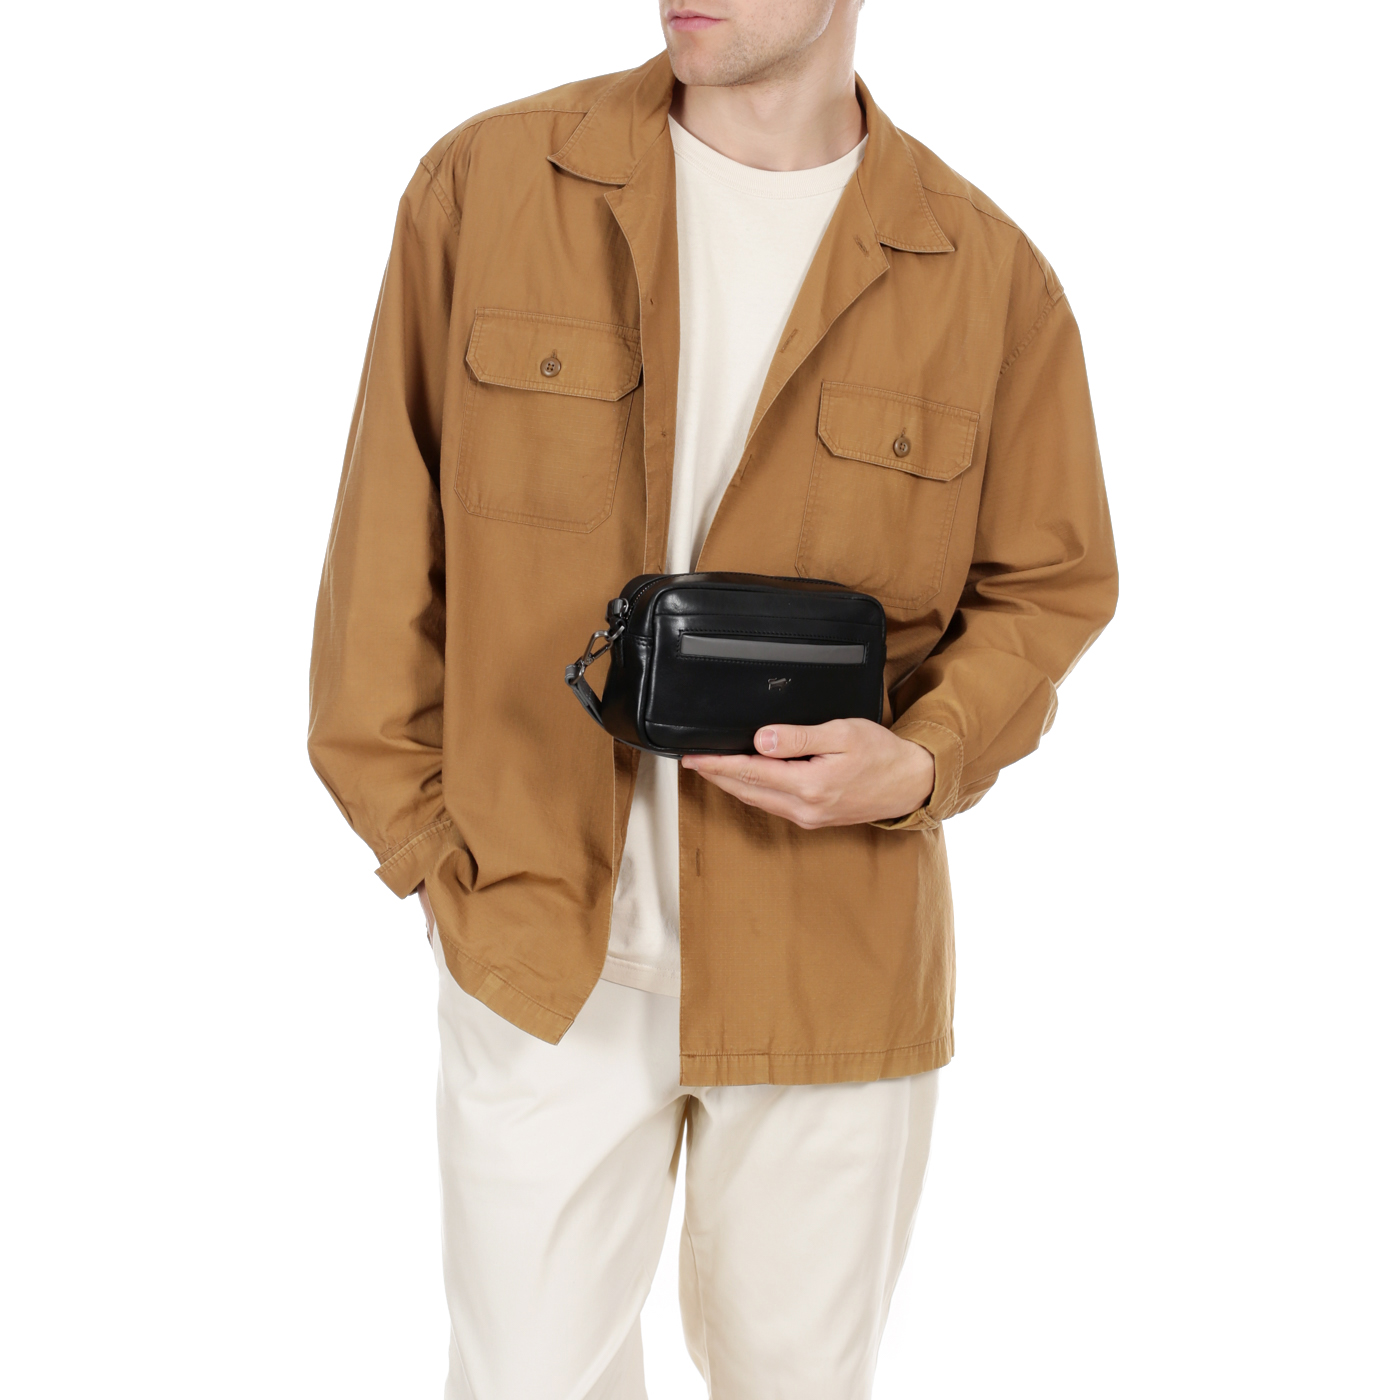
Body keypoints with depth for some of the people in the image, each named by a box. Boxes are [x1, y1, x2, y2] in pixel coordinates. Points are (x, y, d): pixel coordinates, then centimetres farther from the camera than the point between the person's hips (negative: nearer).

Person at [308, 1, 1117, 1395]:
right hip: (537, 939, 0)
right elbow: (392, 535, 3)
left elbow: (1049, 586, 6)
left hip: (835, 966, 1)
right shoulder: (483, 183, -2)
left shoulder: (990, 275, -3)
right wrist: (415, 825, 0)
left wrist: (921, 761, -12)